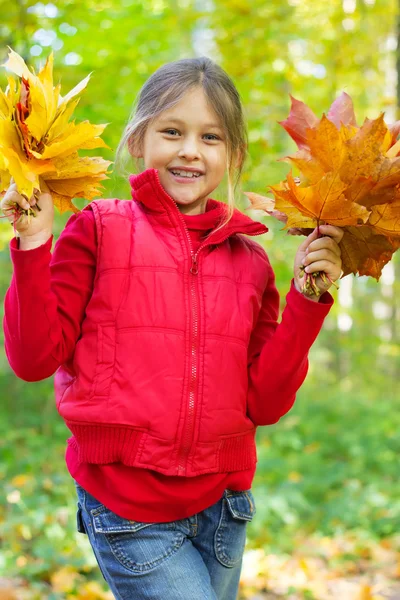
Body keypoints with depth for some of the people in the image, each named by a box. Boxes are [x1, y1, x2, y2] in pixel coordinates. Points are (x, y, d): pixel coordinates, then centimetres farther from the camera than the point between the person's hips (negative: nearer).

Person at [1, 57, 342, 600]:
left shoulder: (249, 259, 5)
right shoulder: (99, 230, -4)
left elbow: (264, 403, 2)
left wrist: (307, 301, -7)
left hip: (221, 507, 4)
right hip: (127, 512, -4)